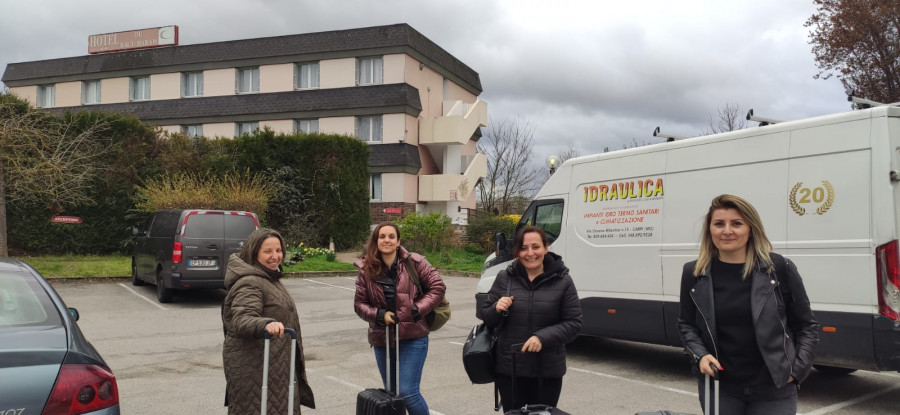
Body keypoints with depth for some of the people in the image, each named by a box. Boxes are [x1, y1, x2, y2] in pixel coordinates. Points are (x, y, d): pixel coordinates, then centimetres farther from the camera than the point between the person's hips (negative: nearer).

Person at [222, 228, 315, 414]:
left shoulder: (270, 278, 15)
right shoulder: (250, 283, -18)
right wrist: (266, 324, -52)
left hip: (273, 363, 10)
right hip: (254, 365, -10)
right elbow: (242, 320, -32)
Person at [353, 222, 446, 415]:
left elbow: (437, 287, -3)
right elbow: (359, 303, 5)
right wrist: (379, 315, -13)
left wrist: (417, 309, -13)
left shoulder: (414, 262, -8)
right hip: (382, 338, 4)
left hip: (412, 336, -4)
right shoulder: (366, 269, 0)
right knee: (391, 393, 16)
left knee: (408, 392, -10)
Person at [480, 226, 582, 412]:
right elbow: (486, 317, 9)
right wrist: (497, 309, -14)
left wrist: (543, 337, -19)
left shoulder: (563, 281, -3)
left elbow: (574, 324, -5)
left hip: (548, 371, -1)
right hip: (508, 368, 1)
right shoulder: (504, 278, 2)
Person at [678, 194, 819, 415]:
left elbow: (806, 325, 3)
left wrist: (797, 369, -5)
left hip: (773, 390, -1)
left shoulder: (779, 268, -6)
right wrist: (700, 356, -6)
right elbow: (686, 324, 10)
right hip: (719, 387, 2)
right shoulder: (694, 273, -2)